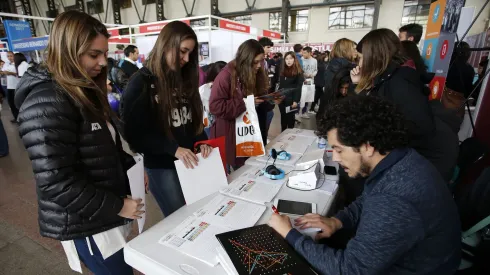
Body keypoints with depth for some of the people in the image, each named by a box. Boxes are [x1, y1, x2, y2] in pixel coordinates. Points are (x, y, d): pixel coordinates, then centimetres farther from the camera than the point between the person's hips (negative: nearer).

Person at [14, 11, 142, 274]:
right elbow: (55, 183, -25)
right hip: (85, 222, -8)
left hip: (104, 213, 8)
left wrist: (131, 168, 1)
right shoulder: (47, 103, -23)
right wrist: (116, 206, -20)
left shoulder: (85, 91, 7)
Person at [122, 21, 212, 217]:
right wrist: (173, 149, -22)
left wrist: (202, 142, -6)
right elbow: (135, 132, -13)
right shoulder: (141, 82, -9)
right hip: (162, 166, -5)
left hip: (190, 161, 6)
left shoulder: (185, 78, 8)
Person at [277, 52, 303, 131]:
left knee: (290, 117, 5)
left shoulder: (298, 72, -7)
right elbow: (280, 86, 11)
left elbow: (299, 87, -12)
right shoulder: (282, 71, 9)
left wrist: (296, 100, -19)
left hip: (291, 99, -5)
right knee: (283, 117, 12)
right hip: (282, 98, 5)